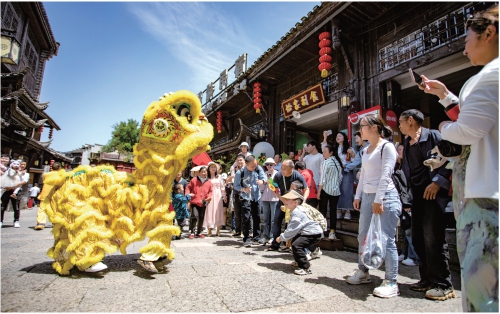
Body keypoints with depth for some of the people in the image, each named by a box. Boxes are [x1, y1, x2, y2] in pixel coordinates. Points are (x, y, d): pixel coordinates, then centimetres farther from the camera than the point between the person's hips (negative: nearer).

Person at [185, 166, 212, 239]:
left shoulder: (209, 182, 7)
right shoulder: (194, 180, 2)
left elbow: (210, 191, 14)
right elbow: (188, 187, 7)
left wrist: (209, 197, -4)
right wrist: (187, 194, -10)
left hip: (203, 203, 3)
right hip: (194, 202, -3)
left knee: (201, 218, 8)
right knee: (195, 216, -15)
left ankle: (198, 233, 23)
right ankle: (192, 232, -1)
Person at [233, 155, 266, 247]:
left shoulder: (258, 169, -6)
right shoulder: (240, 173, -14)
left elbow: (264, 177, -7)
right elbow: (236, 186, -6)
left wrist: (262, 181, -30)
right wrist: (244, 189, -25)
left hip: (256, 197, 4)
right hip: (245, 198, -4)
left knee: (257, 217, 12)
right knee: (246, 218, -8)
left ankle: (256, 237, 29)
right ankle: (246, 239, 4)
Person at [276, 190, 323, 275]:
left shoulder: (297, 213, -23)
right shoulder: (294, 211, 10)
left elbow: (292, 229, -24)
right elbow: (291, 227, 17)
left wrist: (281, 237, -15)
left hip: (314, 233, -11)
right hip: (308, 232, 11)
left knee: (296, 245, -23)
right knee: (294, 241, 24)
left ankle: (306, 268, -15)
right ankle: (301, 261, 39)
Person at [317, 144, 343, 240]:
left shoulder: (326, 162, -10)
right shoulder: (338, 162, 9)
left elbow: (323, 178, -13)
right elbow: (340, 177, 12)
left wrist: (319, 191, -9)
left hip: (326, 189, -6)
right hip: (336, 190, 6)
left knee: (323, 211, 2)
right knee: (333, 211, 6)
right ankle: (332, 233, 9)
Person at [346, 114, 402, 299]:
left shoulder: (387, 147, -8)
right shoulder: (366, 150, 16)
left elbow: (386, 175, -15)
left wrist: (379, 200, -19)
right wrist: (358, 196, 14)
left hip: (385, 197, -8)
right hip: (367, 197, 8)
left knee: (386, 240, -4)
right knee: (363, 237, 13)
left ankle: (391, 283, 7)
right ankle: (363, 273, 27)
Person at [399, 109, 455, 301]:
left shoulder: (433, 136, -5)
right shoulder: (407, 143, 15)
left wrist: (437, 182, -18)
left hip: (432, 192, -7)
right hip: (416, 193, 8)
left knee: (433, 237, -6)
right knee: (418, 238, 9)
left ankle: (443, 285, 7)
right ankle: (427, 279, 22)